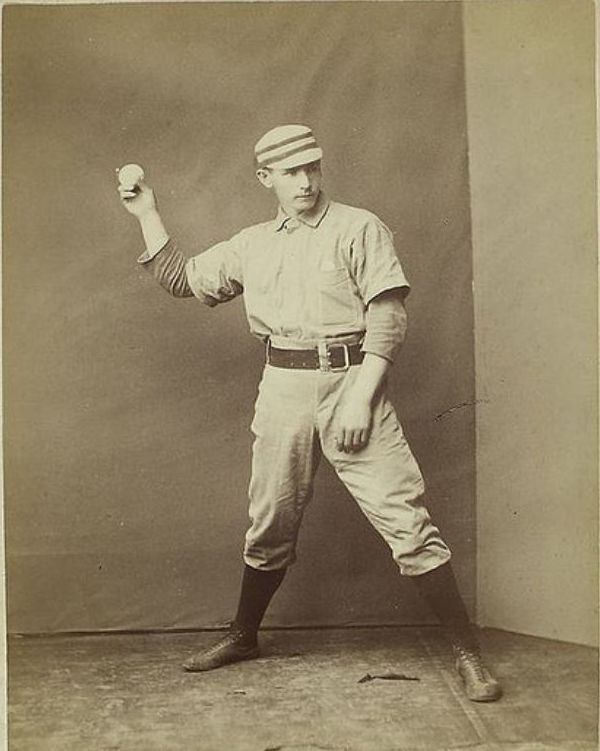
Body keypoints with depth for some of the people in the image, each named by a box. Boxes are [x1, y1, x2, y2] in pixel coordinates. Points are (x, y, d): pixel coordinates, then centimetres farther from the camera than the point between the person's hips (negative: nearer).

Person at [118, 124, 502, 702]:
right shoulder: (251, 245, 15)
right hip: (282, 387, 4)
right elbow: (181, 279, 22)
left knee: (405, 519, -7)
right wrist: (147, 215, 19)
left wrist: (360, 398, -15)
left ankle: (466, 651, 3)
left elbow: (388, 316, -7)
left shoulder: (358, 228, 1)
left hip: (349, 379, -4)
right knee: (270, 523, 13)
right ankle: (242, 637, 32)